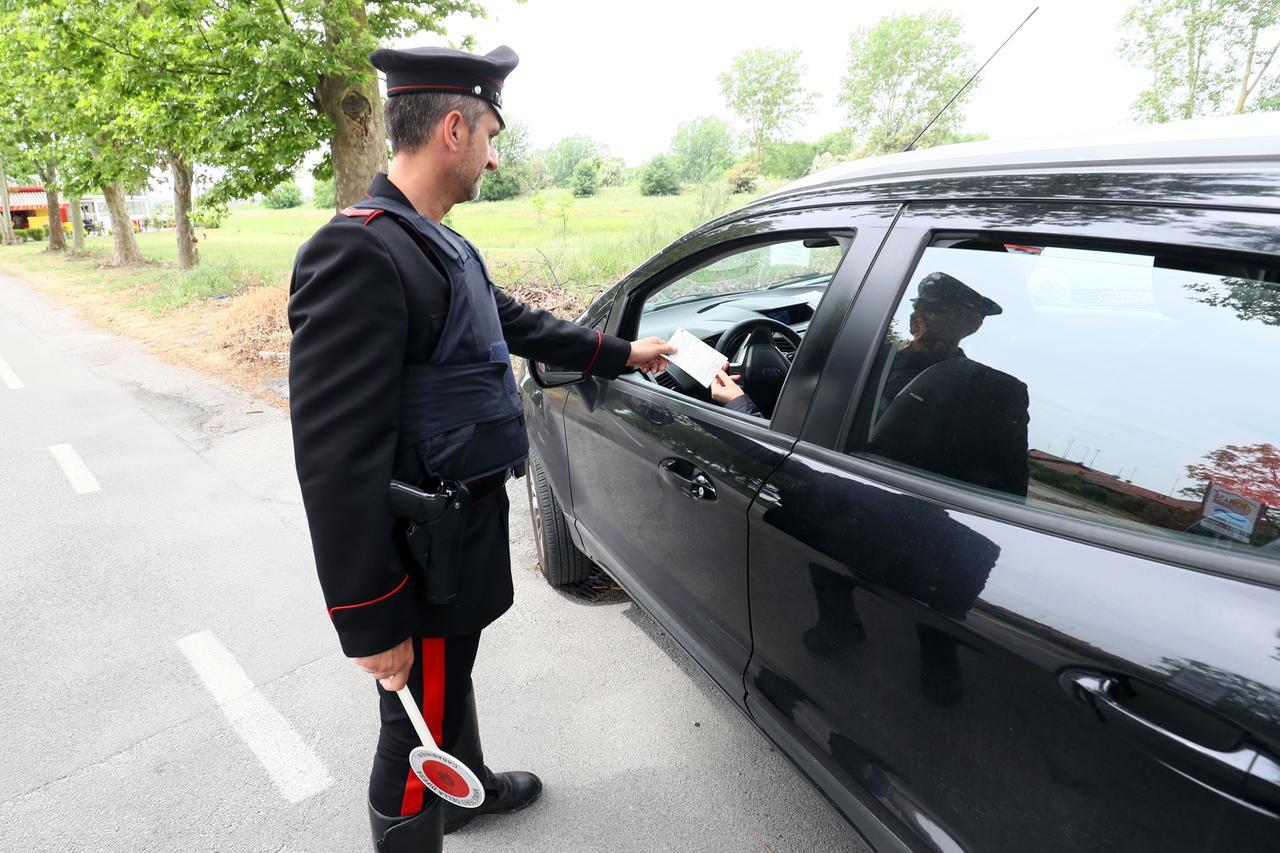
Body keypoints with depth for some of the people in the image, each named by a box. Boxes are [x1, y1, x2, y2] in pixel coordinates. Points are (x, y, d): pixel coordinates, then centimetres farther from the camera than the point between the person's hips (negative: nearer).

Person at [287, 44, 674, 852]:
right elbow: (338, 458, -28)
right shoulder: (358, 253, -25)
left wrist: (624, 353, 28)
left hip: (470, 524, 10)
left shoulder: (442, 245, 6)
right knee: (421, 723, 9)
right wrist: (372, 624, -23)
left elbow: (519, 322, 21)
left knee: (455, 678, 30)